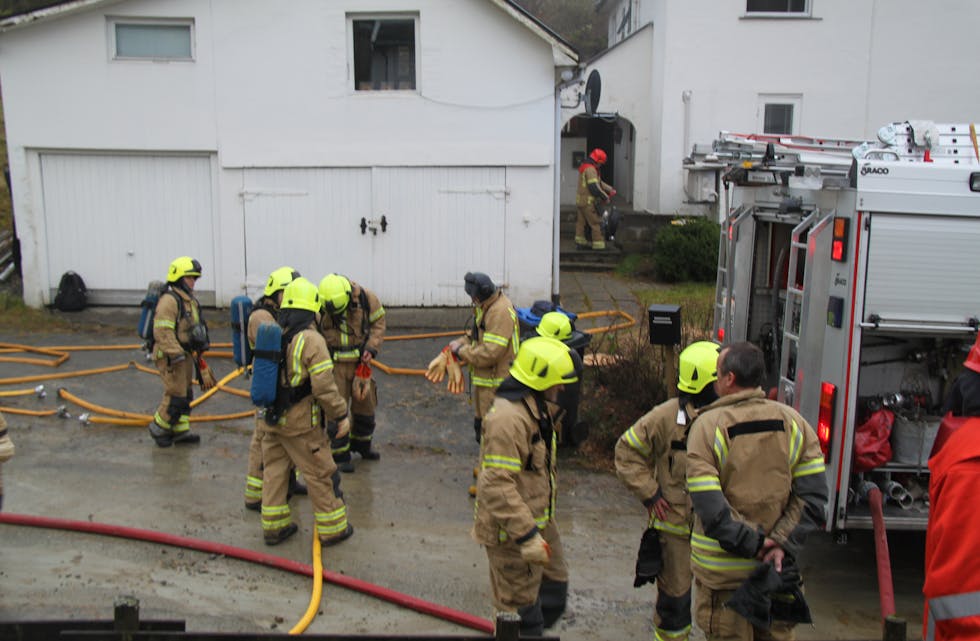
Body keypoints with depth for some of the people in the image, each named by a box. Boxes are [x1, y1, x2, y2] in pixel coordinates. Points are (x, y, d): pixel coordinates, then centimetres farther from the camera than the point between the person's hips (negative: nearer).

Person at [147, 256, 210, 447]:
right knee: (176, 396, -7)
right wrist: (176, 354, -26)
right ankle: (158, 428, 11)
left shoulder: (189, 299, 15)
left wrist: (198, 352, 24)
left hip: (185, 354, 10)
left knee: (186, 394, 14)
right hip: (171, 357, -10)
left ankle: (181, 431, 22)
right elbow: (162, 332, -24)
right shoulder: (169, 300, -18)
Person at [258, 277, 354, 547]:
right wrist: (341, 415, -9)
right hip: (300, 423, -7)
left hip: (271, 420, 7)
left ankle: (274, 527, 25)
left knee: (274, 471, 16)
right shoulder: (311, 340, -18)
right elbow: (324, 387, -20)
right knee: (319, 474, 6)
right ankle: (332, 528, 16)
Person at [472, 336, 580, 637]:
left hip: (538, 521, 10)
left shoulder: (537, 407, 8)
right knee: (521, 609, 3)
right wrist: (527, 535, -30)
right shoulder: (507, 419, -27)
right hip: (512, 532, -10)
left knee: (554, 591, 22)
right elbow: (497, 485, -31)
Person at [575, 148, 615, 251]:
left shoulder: (585, 167, 15)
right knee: (596, 224, -7)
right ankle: (599, 246, -7)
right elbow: (594, 187, -26)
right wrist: (605, 197, -15)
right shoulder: (590, 169, -19)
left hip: (581, 200, 11)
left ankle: (580, 243, 27)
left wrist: (610, 189, 13)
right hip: (588, 202, -11)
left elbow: (598, 182, 20)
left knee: (581, 222, 18)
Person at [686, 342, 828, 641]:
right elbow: (813, 495, -5)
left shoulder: (708, 425, -13)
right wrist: (783, 545, -9)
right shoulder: (792, 421, -1)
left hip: (723, 569, -4)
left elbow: (708, 505, -19)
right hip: (778, 569, 4)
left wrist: (753, 545, -12)